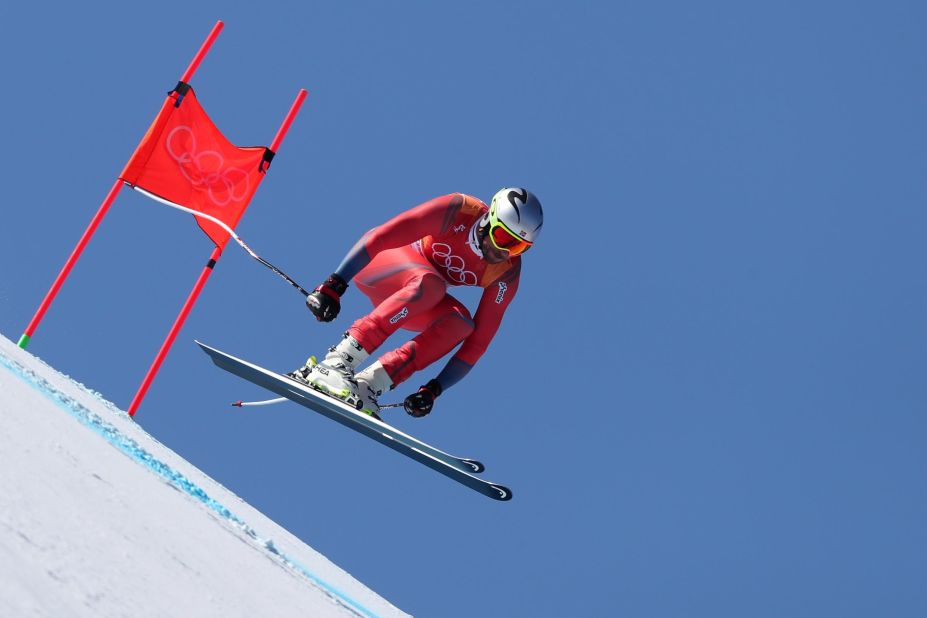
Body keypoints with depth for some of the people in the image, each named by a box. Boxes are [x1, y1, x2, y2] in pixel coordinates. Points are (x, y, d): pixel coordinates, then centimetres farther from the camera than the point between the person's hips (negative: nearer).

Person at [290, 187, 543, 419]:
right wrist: (334, 285, -36)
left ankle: (367, 384, -31)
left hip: (416, 304, 5)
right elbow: (379, 236, -29)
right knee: (430, 284, -36)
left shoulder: (507, 272, -16)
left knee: (461, 322, -26)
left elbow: (480, 335, -15)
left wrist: (434, 389, -20)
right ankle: (336, 361, -42)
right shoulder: (458, 211, -28)